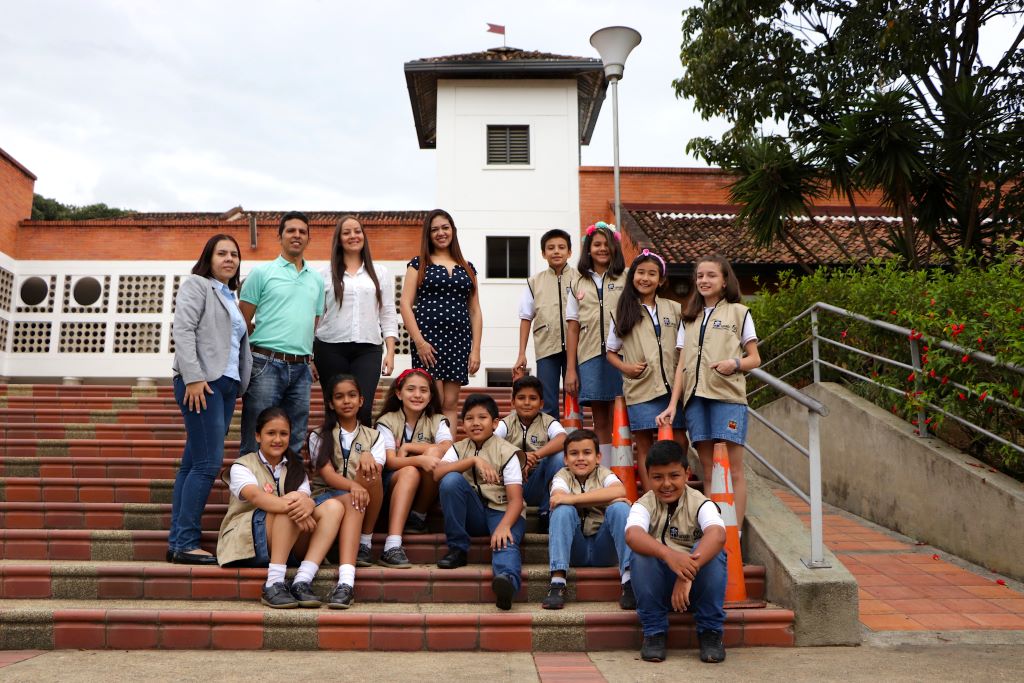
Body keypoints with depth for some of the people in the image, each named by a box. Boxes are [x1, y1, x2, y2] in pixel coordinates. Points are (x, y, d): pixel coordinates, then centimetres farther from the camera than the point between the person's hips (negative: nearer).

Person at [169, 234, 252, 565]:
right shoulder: (196, 285, 2)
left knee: (193, 463, 7)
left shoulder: (230, 297, 25)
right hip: (201, 382, -8)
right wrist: (193, 377, -19)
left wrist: (241, 383, 13)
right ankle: (186, 543, -7)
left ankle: (177, 542, 9)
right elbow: (183, 330, -10)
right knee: (209, 462, -12)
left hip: (226, 384, 8)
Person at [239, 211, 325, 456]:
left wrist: (311, 358, 11)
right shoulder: (262, 273, 4)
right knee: (256, 443, -2)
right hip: (266, 364, -4)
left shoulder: (317, 280, 17)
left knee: (294, 443, 9)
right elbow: (243, 322, 3)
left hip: (301, 369, 4)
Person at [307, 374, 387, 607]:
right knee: (350, 501, -38)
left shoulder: (373, 436, 17)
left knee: (369, 468, -31)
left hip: (364, 504, 2)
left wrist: (368, 457, -30)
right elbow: (327, 475, -8)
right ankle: (346, 581, -54)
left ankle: (366, 542, -33)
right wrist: (353, 486, -32)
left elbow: (375, 475, -4)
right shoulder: (319, 436, 11)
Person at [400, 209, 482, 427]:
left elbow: (475, 311, 14)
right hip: (428, 339, -3)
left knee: (451, 403, 4)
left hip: (459, 341, 3)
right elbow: (405, 305, -1)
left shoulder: (467, 268, 15)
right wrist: (419, 341, -12)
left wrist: (476, 349, 5)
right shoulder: (419, 264, 7)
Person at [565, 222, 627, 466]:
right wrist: (570, 369, 5)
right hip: (590, 358, 3)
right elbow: (572, 329, 10)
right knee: (600, 422, 8)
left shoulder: (626, 279, 6)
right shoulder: (578, 284, 14)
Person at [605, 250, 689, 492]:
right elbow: (610, 351, 12)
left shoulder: (674, 309, 10)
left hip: (671, 385, 2)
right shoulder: (623, 312, 7)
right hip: (640, 388, -2)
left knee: (679, 442, 0)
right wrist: (625, 367, -7)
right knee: (644, 445, 2)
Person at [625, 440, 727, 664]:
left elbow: (717, 534, -33)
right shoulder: (644, 505, -7)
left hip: (697, 582, 0)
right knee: (641, 554, -29)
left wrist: (688, 572, -50)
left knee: (712, 550, -29)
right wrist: (668, 554, -52)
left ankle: (710, 632, -13)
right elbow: (632, 535, -31)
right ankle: (654, 632, -12)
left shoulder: (700, 504, -10)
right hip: (658, 585, 1)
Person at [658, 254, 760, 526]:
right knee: (707, 469, 4)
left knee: (733, 469, -4)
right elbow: (682, 364, 14)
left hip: (728, 396, -3)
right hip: (695, 397, 4)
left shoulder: (738, 312, 9)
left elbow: (755, 358, 7)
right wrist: (672, 404, 6)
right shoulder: (689, 318, 19)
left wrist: (735, 364, -15)